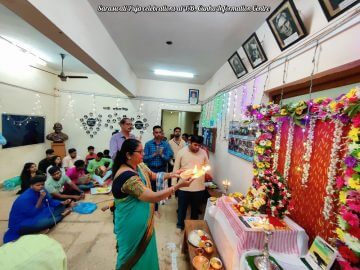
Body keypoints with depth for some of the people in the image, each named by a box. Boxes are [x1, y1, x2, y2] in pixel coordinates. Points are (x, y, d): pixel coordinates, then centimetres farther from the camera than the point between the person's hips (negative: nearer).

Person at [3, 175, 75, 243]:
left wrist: (63, 203, -12)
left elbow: (51, 202, 3)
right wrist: (41, 198, -31)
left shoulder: (41, 191, -6)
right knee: (47, 221, -32)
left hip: (38, 214, 8)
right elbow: (32, 213, -25)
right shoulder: (25, 198, -28)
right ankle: (61, 215, -7)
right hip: (22, 222, -8)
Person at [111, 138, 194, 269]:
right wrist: (178, 186, -33)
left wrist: (170, 175, -9)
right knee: (135, 253, 18)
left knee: (145, 250, 28)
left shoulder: (139, 165, -5)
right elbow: (153, 197, -35)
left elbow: (154, 176, 8)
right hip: (132, 223, -8)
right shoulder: (127, 176, -34)